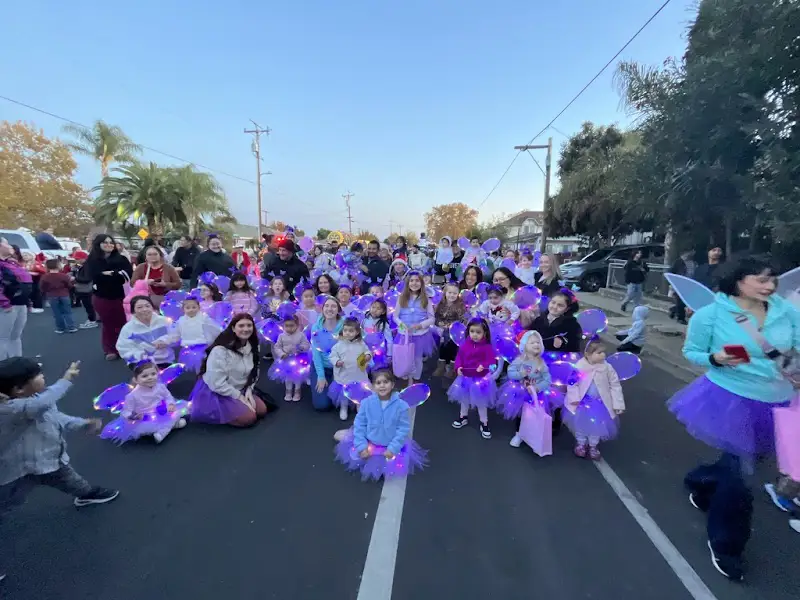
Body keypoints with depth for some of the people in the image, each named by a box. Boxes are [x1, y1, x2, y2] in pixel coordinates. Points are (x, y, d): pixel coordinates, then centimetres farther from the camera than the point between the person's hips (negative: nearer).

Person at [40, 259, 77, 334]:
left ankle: (60, 328, 11)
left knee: (57, 313, 7)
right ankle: (71, 327, 2)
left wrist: (46, 293, 19)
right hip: (64, 295, 0)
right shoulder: (64, 276, -10)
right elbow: (70, 286, -3)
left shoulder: (44, 277, -7)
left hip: (52, 297, 0)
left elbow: (42, 288, 0)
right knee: (67, 312, 6)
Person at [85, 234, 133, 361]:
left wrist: (109, 274, -16)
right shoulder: (92, 260, 2)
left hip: (120, 296, 0)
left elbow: (128, 274, -12)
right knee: (107, 324, 10)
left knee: (123, 323, 3)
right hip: (101, 297, 0)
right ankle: (110, 350, 21)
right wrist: (116, 275, -17)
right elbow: (95, 276, -15)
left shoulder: (121, 259, 3)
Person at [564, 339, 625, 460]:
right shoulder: (579, 366, -18)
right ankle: (581, 443, 33)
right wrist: (574, 399, -15)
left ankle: (593, 446, 34)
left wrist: (618, 404, -3)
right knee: (581, 423, 7)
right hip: (583, 402, -2)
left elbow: (615, 385, -4)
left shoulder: (607, 367, -12)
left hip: (600, 403, 2)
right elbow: (572, 384, -9)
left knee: (597, 425, 9)